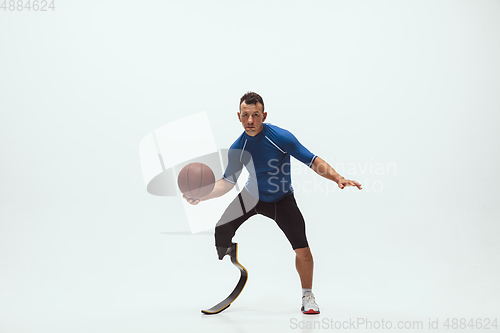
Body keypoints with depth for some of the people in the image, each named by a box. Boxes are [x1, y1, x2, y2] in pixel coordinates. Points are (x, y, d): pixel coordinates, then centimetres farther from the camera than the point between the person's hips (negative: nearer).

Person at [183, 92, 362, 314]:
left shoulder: (282, 137, -26)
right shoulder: (237, 149, -16)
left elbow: (313, 161, -22)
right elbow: (228, 182, -6)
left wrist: (338, 178, -36)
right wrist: (201, 196, -20)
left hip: (282, 200, -2)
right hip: (253, 195, 3)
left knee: (302, 251, -13)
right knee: (221, 232, -13)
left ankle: (307, 296, 13)